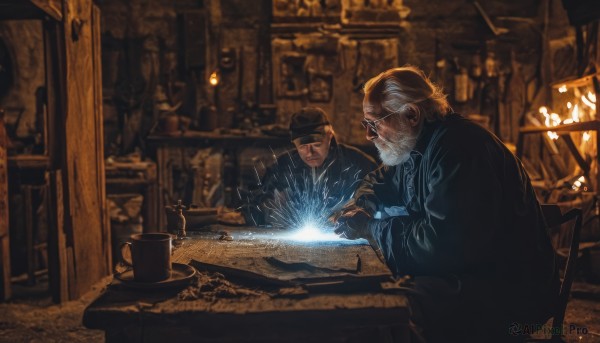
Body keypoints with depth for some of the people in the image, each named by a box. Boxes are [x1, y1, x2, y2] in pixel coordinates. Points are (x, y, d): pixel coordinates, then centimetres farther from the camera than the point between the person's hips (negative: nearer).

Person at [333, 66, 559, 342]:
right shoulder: (415, 147, 9)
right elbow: (379, 183, 26)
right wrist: (360, 210, 3)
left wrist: (373, 228, -15)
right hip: (461, 275, 9)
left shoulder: (457, 148, -22)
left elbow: (441, 245, -30)